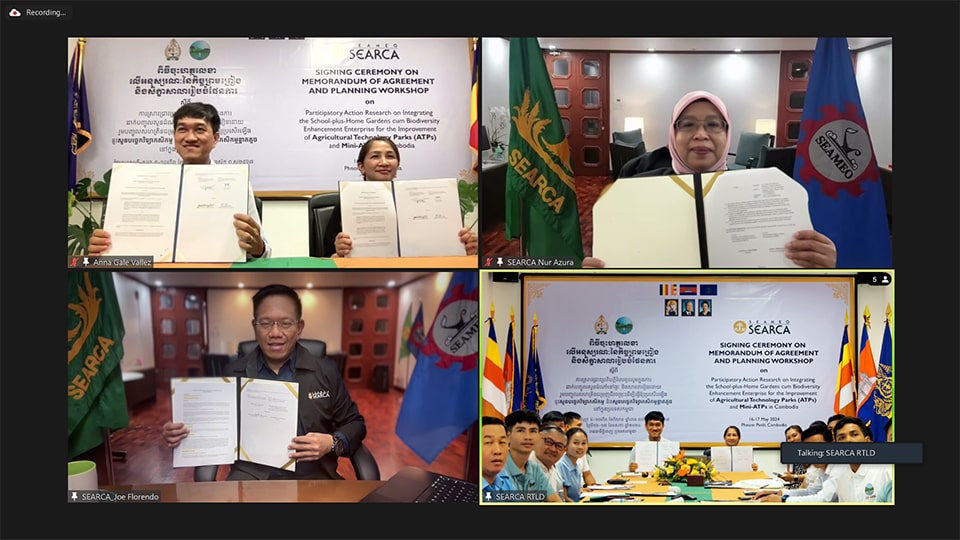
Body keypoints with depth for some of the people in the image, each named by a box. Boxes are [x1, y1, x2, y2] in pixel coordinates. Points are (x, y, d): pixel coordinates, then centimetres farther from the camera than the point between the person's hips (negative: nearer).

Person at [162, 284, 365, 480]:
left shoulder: (326, 371, 6)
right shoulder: (233, 372, 9)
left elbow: (354, 424, 11)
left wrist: (332, 443, -9)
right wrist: (181, 435, -3)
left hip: (312, 477, 0)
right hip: (252, 475, 1)